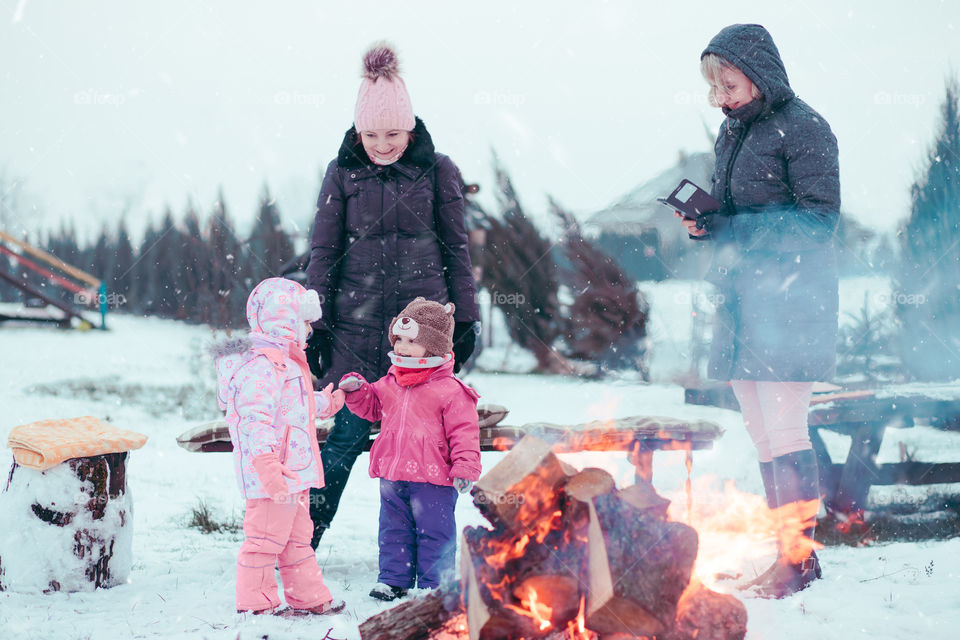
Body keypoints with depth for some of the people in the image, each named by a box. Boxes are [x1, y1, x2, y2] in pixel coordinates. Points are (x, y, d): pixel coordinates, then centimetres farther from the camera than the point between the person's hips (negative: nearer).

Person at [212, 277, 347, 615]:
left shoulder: (282, 361, 16)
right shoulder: (261, 365, -20)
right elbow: (255, 420, -28)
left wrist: (325, 402, 52)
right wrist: (268, 467, -35)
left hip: (291, 473, 11)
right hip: (272, 475, -11)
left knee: (297, 536, 18)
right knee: (265, 537, -3)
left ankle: (310, 597, 28)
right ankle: (256, 604, 6)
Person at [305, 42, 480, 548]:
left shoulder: (437, 170, 3)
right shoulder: (343, 173, 4)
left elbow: (456, 249, 8)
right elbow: (323, 252, 6)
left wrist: (466, 318, 5)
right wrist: (316, 326, 1)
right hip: (357, 326, 0)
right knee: (348, 435, -3)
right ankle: (301, 543, 10)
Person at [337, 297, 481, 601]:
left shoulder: (451, 390, -10)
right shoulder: (390, 383, 9)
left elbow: (464, 432, -9)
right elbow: (371, 405, 25)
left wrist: (465, 467, -15)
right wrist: (356, 389, 6)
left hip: (433, 478, -6)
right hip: (392, 475, 6)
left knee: (433, 531, 3)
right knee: (394, 528, 13)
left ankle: (434, 585, 13)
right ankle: (394, 580, 24)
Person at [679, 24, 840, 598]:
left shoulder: (801, 127, -8)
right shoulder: (733, 132, 16)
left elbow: (820, 217, -14)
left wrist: (730, 228, -17)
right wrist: (704, 222, -2)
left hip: (789, 301, -8)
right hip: (741, 296, 8)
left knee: (784, 430, -9)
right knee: (763, 435, 8)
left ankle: (801, 557, 0)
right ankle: (788, 552, 15)